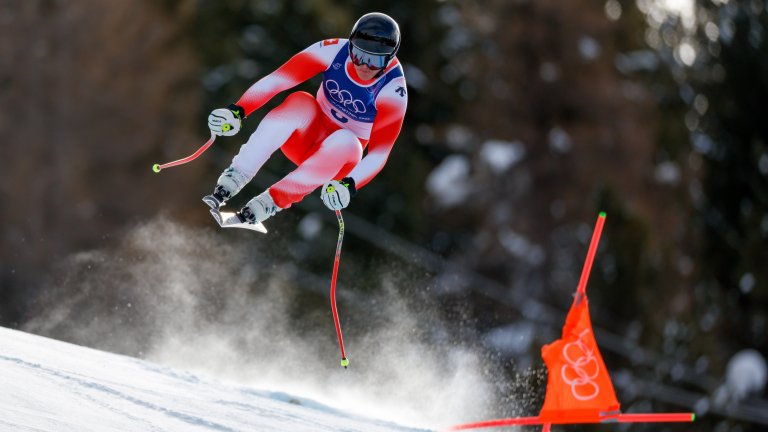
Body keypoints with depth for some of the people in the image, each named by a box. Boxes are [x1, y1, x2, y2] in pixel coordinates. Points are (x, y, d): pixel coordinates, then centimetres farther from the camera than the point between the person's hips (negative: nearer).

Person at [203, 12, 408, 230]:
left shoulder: (392, 91, -20)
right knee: (300, 102, -32)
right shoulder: (334, 51, -17)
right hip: (308, 136, 1)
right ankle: (223, 190, -40)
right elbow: (277, 79, -22)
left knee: (345, 140, -37)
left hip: (340, 157, -1)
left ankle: (253, 213, -39)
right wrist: (237, 110, -34)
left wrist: (350, 185, -38)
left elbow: (380, 152, -21)